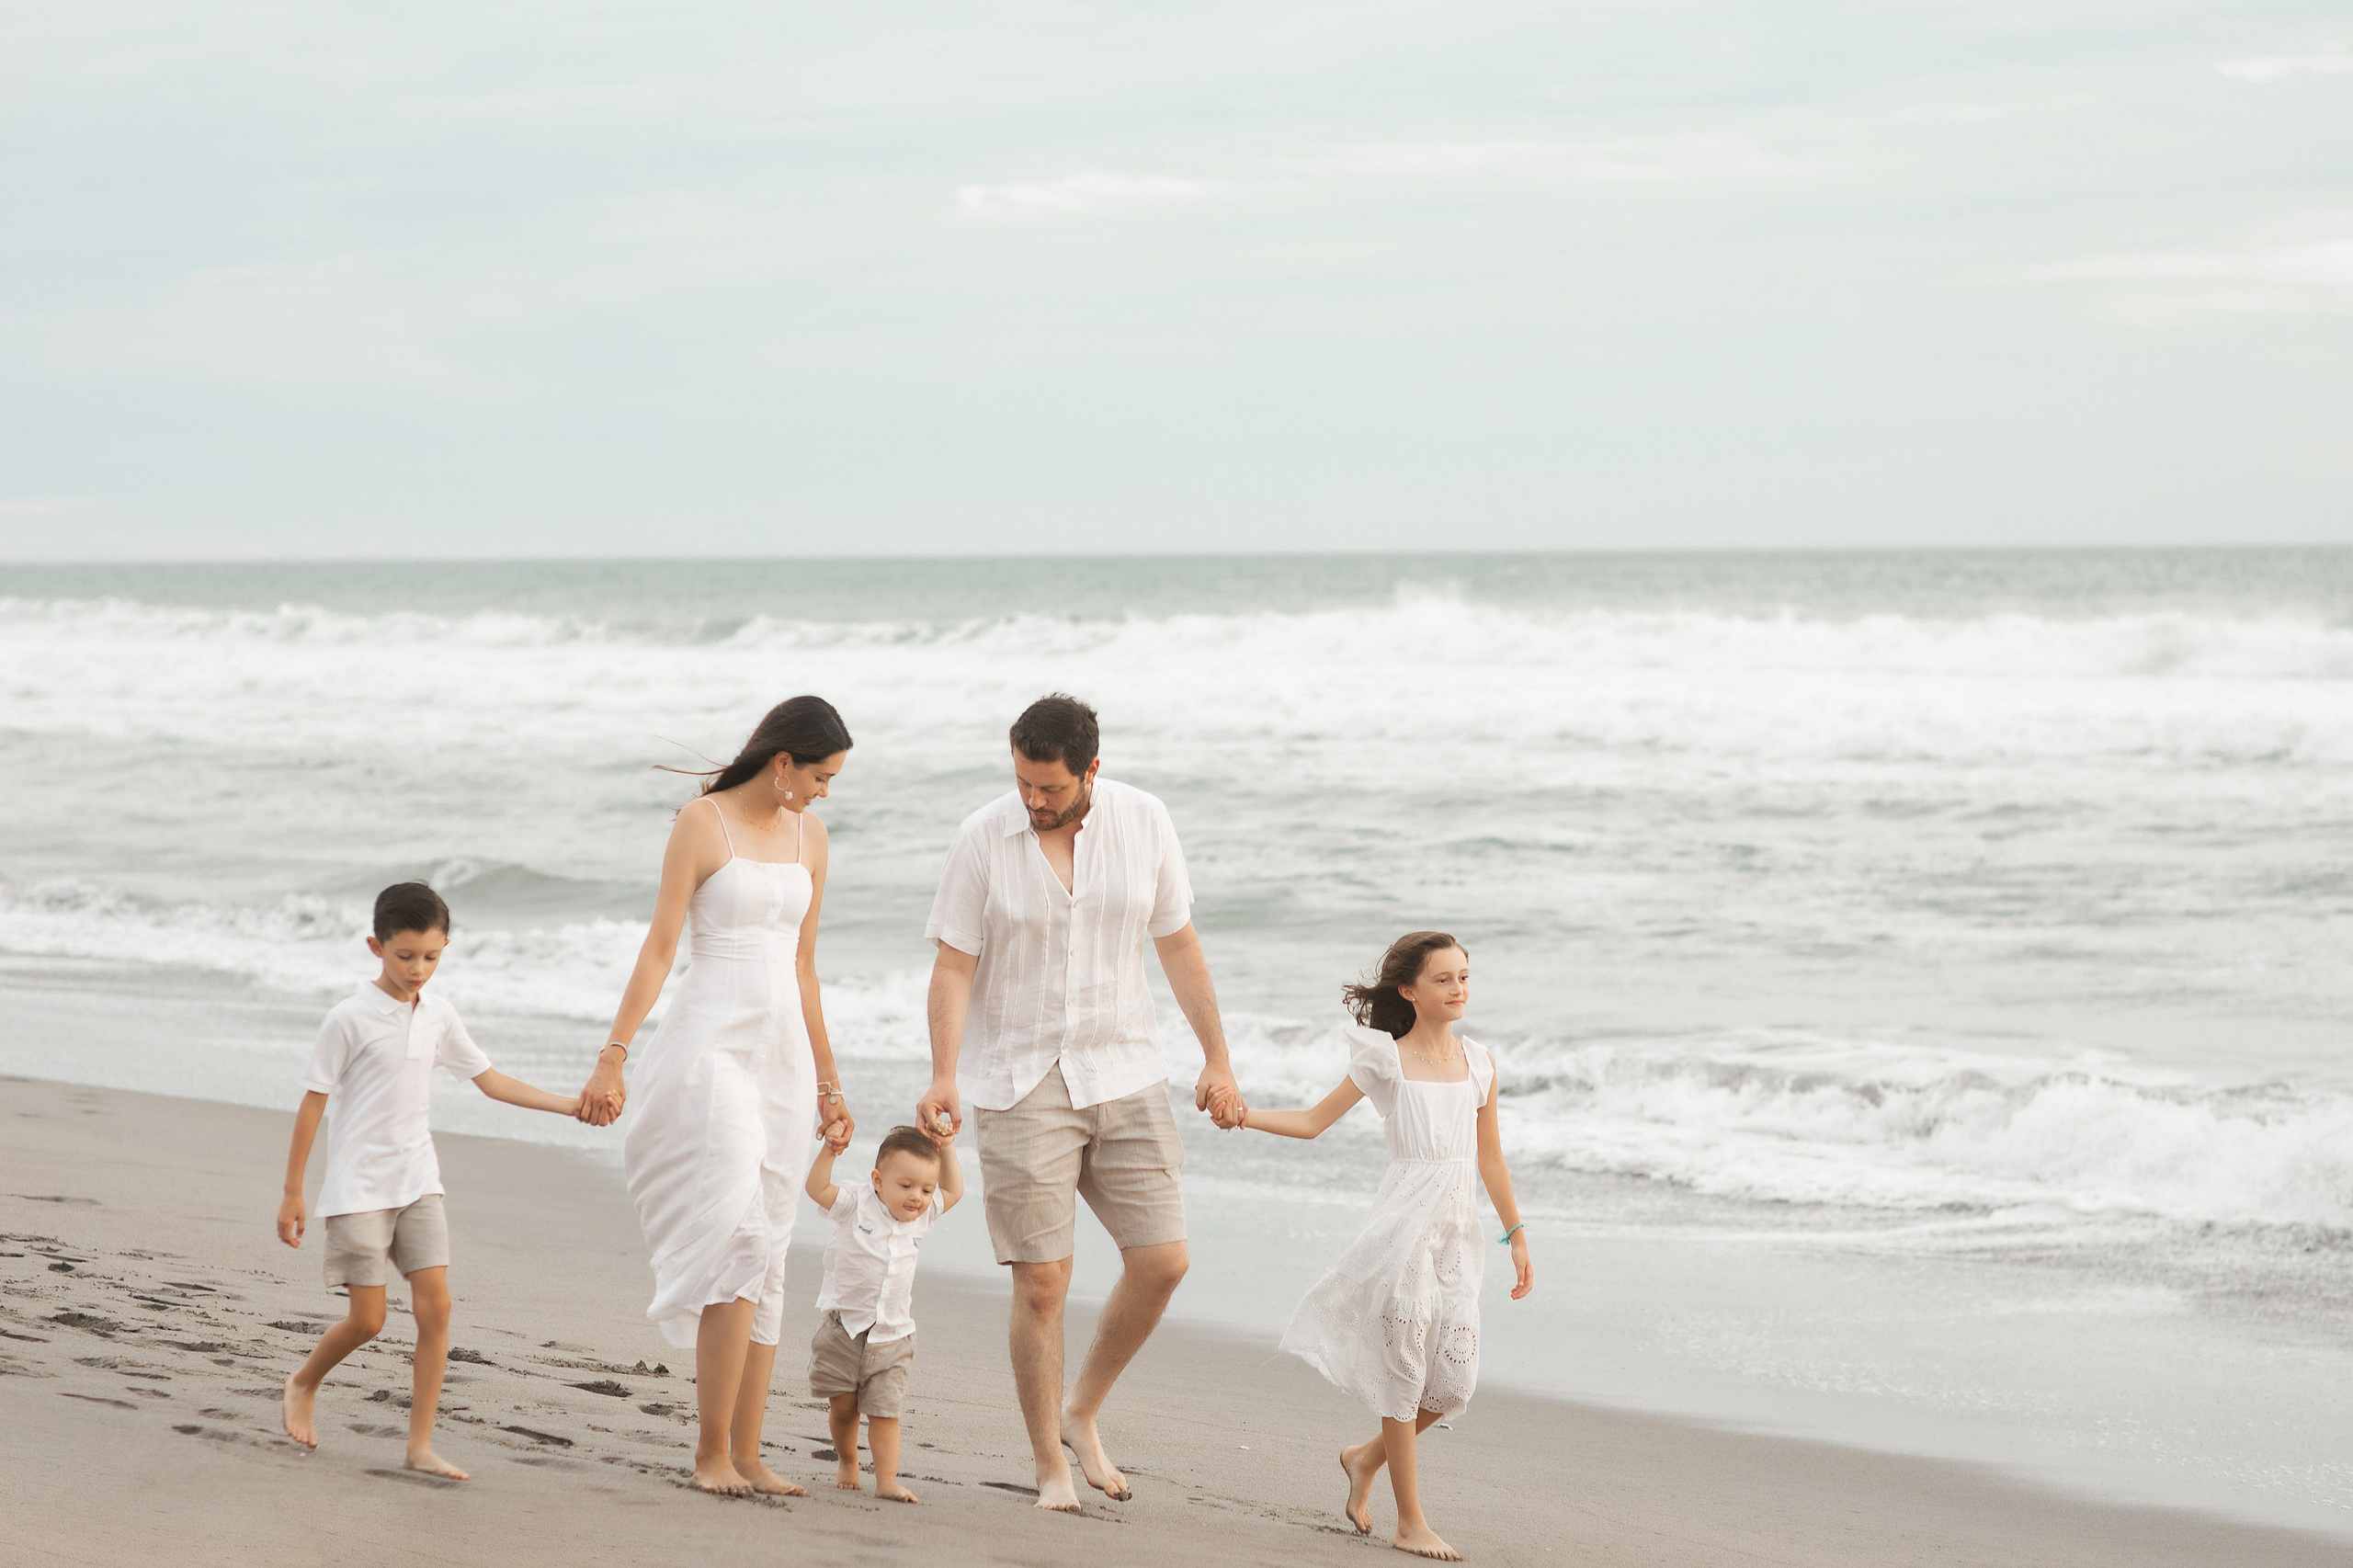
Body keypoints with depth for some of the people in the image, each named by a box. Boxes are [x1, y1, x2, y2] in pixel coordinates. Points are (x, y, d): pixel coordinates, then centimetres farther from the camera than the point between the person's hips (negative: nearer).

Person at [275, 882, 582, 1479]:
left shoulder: (438, 1016, 6)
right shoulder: (350, 1018, -10)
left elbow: (491, 1080, 14)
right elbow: (314, 1102, -7)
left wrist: (569, 1105, 6)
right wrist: (292, 1194, -6)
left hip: (417, 1182, 5)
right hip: (358, 1185, -5)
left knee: (435, 1306, -6)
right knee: (367, 1319, -4)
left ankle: (421, 1446, -1)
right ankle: (303, 1383, 27)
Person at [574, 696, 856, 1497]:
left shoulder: (808, 835, 13)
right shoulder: (703, 822, -5)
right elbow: (659, 947, -8)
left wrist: (826, 1080, 21)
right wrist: (613, 1056, -13)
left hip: (782, 1053, 6)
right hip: (711, 1045, -6)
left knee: (767, 1260, 5)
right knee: (737, 1240, -14)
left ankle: (747, 1454, 8)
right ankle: (711, 1452, -9)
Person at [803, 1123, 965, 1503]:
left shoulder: (923, 1215, 6)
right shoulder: (857, 1203, -7)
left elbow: (954, 1191, 19)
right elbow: (817, 1188, -17)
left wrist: (945, 1148, 8)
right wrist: (830, 1151, -28)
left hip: (892, 1335, 2)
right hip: (844, 1325, -2)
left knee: (884, 1411, -4)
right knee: (844, 1405, 4)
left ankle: (887, 1479, -4)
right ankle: (846, 1462, 27)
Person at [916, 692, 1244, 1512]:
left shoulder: (1144, 823, -2)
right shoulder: (984, 838, -9)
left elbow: (1179, 947, 6)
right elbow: (953, 966, -7)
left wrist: (1216, 1059, 5)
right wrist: (943, 1076, -19)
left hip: (1123, 1075, 3)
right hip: (1021, 1084, -3)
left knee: (1161, 1261, -2)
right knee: (1041, 1282, -5)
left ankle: (1080, 1414, 20)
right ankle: (1050, 1467, 8)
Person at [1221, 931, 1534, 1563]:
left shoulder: (1478, 1062, 10)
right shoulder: (1387, 1060, 1)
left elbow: (1491, 1157, 17)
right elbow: (1315, 1120, 7)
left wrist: (1516, 1235, 17)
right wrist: (1249, 1116, -7)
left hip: (1457, 1232, 4)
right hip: (1404, 1224, -4)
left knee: (1454, 1383, 0)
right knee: (1404, 1366, -4)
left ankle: (1366, 1459, 26)